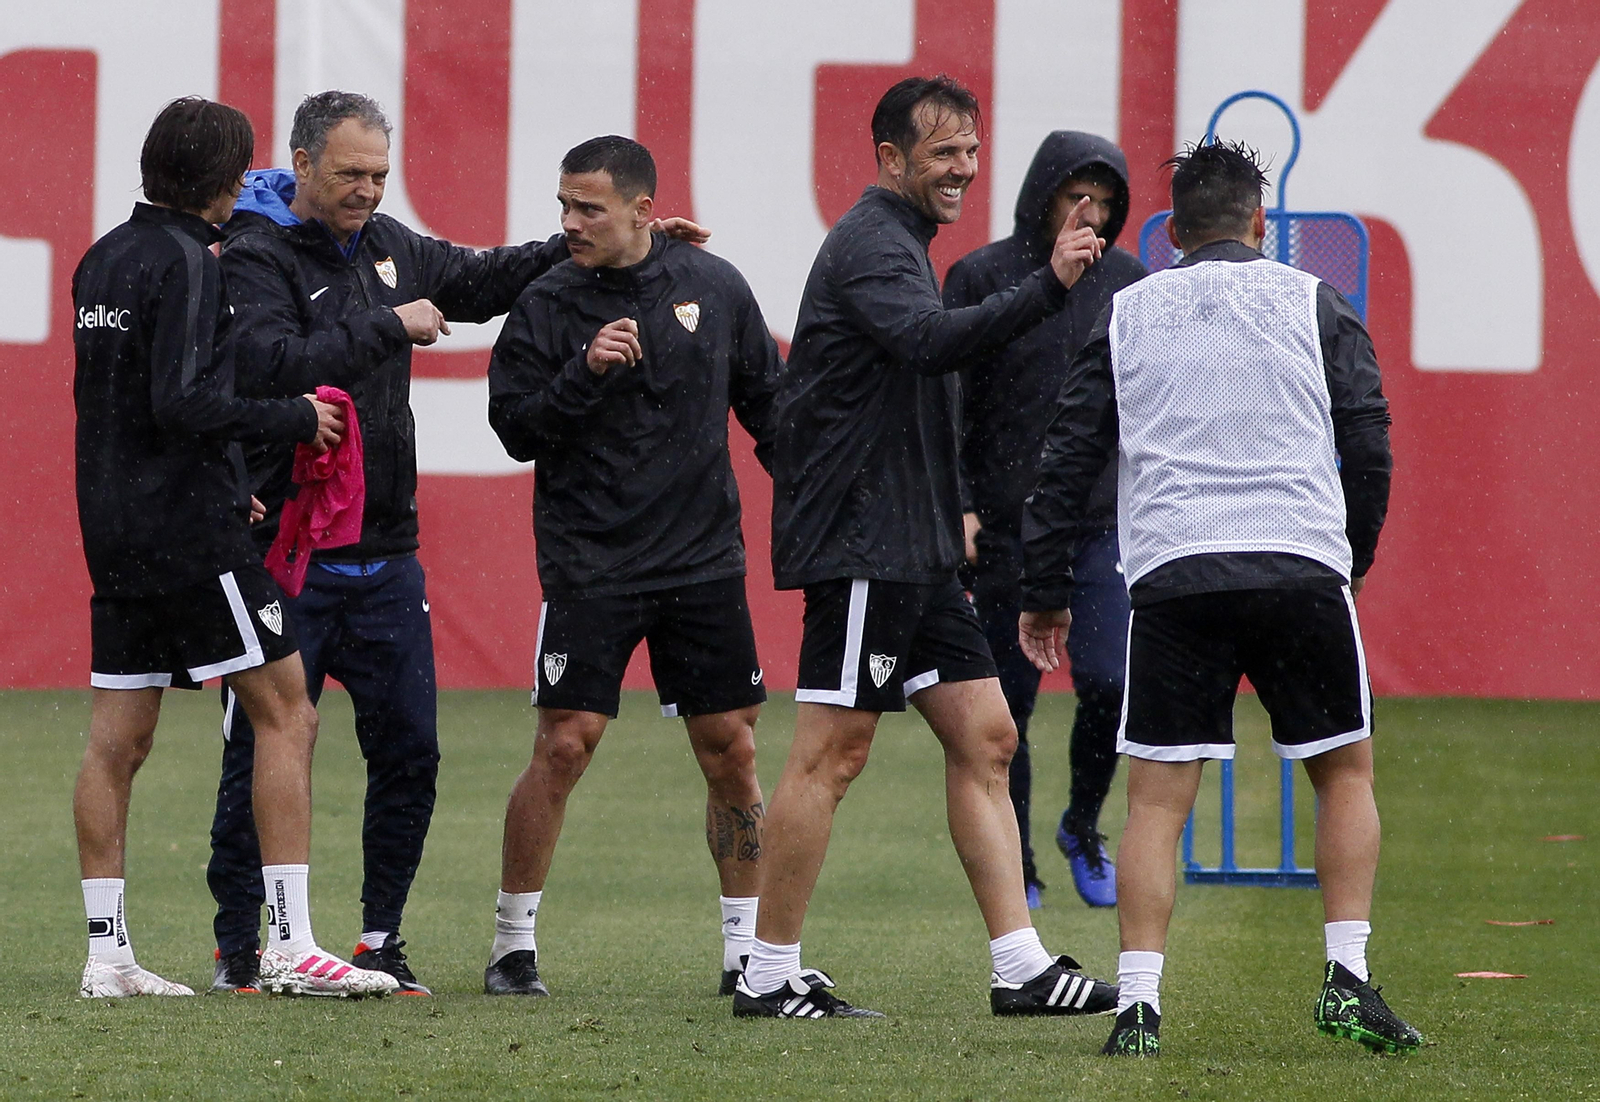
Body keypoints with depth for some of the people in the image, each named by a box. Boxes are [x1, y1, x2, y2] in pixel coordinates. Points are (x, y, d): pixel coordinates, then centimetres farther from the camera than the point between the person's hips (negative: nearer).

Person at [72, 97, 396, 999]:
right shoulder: (186, 262, -13)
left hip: (115, 533, 9)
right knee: (287, 716, -4)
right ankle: (292, 944, -8)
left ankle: (108, 954, 7)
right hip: (192, 529, -9)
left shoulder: (104, 259, 14)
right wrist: (295, 419, -10)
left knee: (118, 739, 7)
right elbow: (185, 401, -22)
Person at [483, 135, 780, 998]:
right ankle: (513, 944, 4)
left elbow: (767, 402, 15)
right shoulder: (548, 303, -4)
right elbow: (515, 428, -6)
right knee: (563, 746, -8)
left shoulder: (714, 287, 4)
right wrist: (584, 370, -20)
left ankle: (746, 950, 14)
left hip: (705, 561, 3)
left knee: (731, 750, 4)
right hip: (589, 564, -3)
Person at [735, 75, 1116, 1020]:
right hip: (863, 545, -10)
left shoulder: (896, 243, 21)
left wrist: (950, 515, 23)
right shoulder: (870, 244, -12)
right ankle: (769, 975, -1)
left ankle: (1021, 966, 5)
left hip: (915, 551, 10)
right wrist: (1050, 287, -42)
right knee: (833, 755, -6)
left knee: (986, 738, 6)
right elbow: (933, 342, -32)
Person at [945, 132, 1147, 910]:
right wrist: (956, 507, -11)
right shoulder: (982, 279, -2)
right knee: (1008, 705, 3)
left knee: (1109, 682, -13)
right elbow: (945, 404, -3)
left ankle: (1083, 828, 12)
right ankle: (1013, 869, 16)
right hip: (1007, 531, -2)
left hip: (1106, 525, 2)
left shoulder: (1129, 283, 7)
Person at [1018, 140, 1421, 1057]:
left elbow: (1070, 456, 12)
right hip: (1302, 563, -1)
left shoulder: (1128, 313, 13)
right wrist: (1354, 560, 23)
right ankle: (1348, 981, 5)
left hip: (1172, 574, 1)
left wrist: (1046, 591, 17)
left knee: (1158, 798, 3)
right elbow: (1369, 446, 8)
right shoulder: (1314, 304, 10)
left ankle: (1139, 1004, -8)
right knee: (1346, 771, 15)